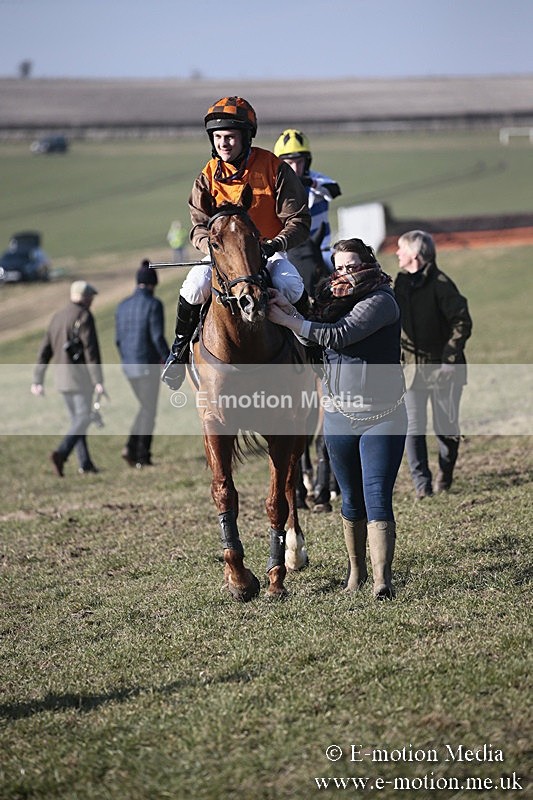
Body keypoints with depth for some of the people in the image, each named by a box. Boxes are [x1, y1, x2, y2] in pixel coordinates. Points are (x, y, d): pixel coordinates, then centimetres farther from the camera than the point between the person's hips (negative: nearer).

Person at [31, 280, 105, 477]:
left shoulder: (58, 317, 13)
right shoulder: (84, 316, -11)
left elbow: (44, 351, 11)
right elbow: (91, 350, -19)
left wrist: (37, 380, 12)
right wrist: (98, 381, -21)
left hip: (62, 373, 7)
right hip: (80, 373, -7)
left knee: (76, 418, 15)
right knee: (83, 419, -5)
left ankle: (85, 463, 14)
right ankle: (61, 454, -23)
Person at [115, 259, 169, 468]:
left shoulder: (123, 306, 8)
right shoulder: (153, 304, -13)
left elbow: (119, 339, 11)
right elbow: (158, 337, -18)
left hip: (129, 365, 6)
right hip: (148, 364, -6)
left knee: (146, 407, 20)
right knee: (149, 411, 5)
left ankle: (131, 448, 4)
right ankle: (142, 457, 5)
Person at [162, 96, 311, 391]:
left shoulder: (275, 170, -10)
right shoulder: (208, 177, -2)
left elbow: (299, 222, -10)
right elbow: (199, 226, 0)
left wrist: (275, 245, -28)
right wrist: (211, 245, -23)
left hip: (269, 251, -2)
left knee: (290, 286, -32)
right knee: (195, 286, -27)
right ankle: (180, 349, -2)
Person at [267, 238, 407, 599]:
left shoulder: (380, 300, -10)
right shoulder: (333, 300, 12)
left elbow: (338, 336, -20)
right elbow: (313, 340, 1)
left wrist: (287, 320, -17)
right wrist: (289, 308, -16)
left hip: (382, 416, -6)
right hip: (339, 417, 6)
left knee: (377, 497, -14)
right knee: (352, 500, 16)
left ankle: (382, 578, -19)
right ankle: (356, 570, 30)